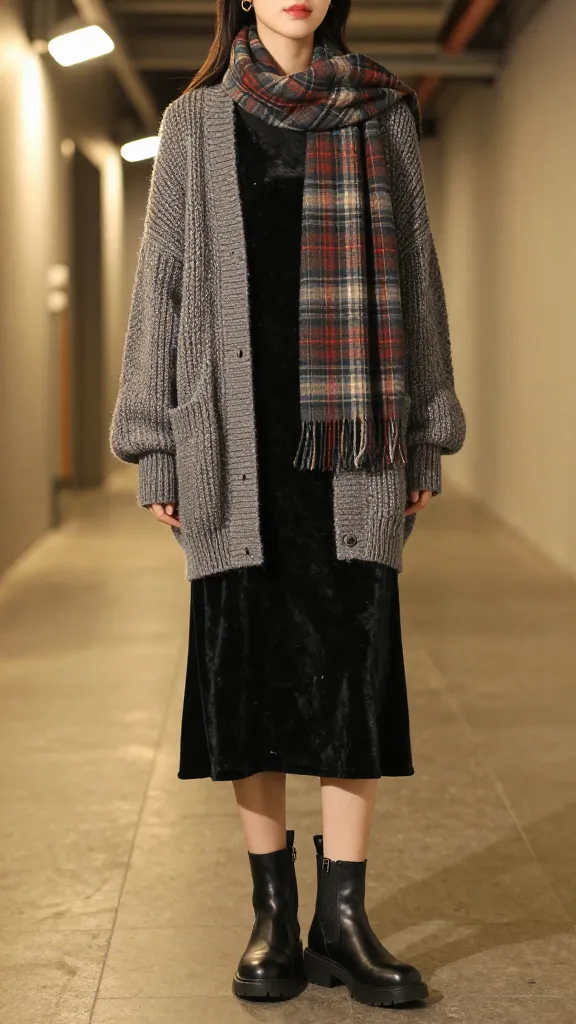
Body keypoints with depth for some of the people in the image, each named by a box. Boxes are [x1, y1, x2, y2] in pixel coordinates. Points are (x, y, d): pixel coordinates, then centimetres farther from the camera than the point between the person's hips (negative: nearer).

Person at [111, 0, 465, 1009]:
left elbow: (414, 274, 11)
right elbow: (163, 281, 8)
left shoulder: (382, 116, 12)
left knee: (357, 662, -4)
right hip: (235, 435, 0)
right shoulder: (196, 122, 10)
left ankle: (343, 916, 5)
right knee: (247, 666, 1)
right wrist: (154, 446, 2)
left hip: (353, 434, 0)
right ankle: (273, 913, 12)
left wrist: (426, 435, 6)